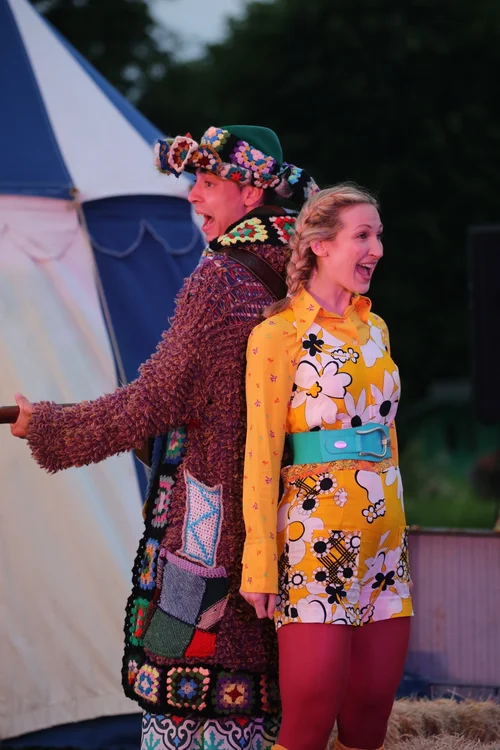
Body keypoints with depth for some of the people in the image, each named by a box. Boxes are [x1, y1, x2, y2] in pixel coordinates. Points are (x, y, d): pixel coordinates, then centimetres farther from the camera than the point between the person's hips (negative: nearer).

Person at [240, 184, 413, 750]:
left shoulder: (373, 330, 15)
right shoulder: (278, 335, -5)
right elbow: (261, 454, -8)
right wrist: (260, 565, -12)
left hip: (383, 531, 6)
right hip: (317, 529, -6)